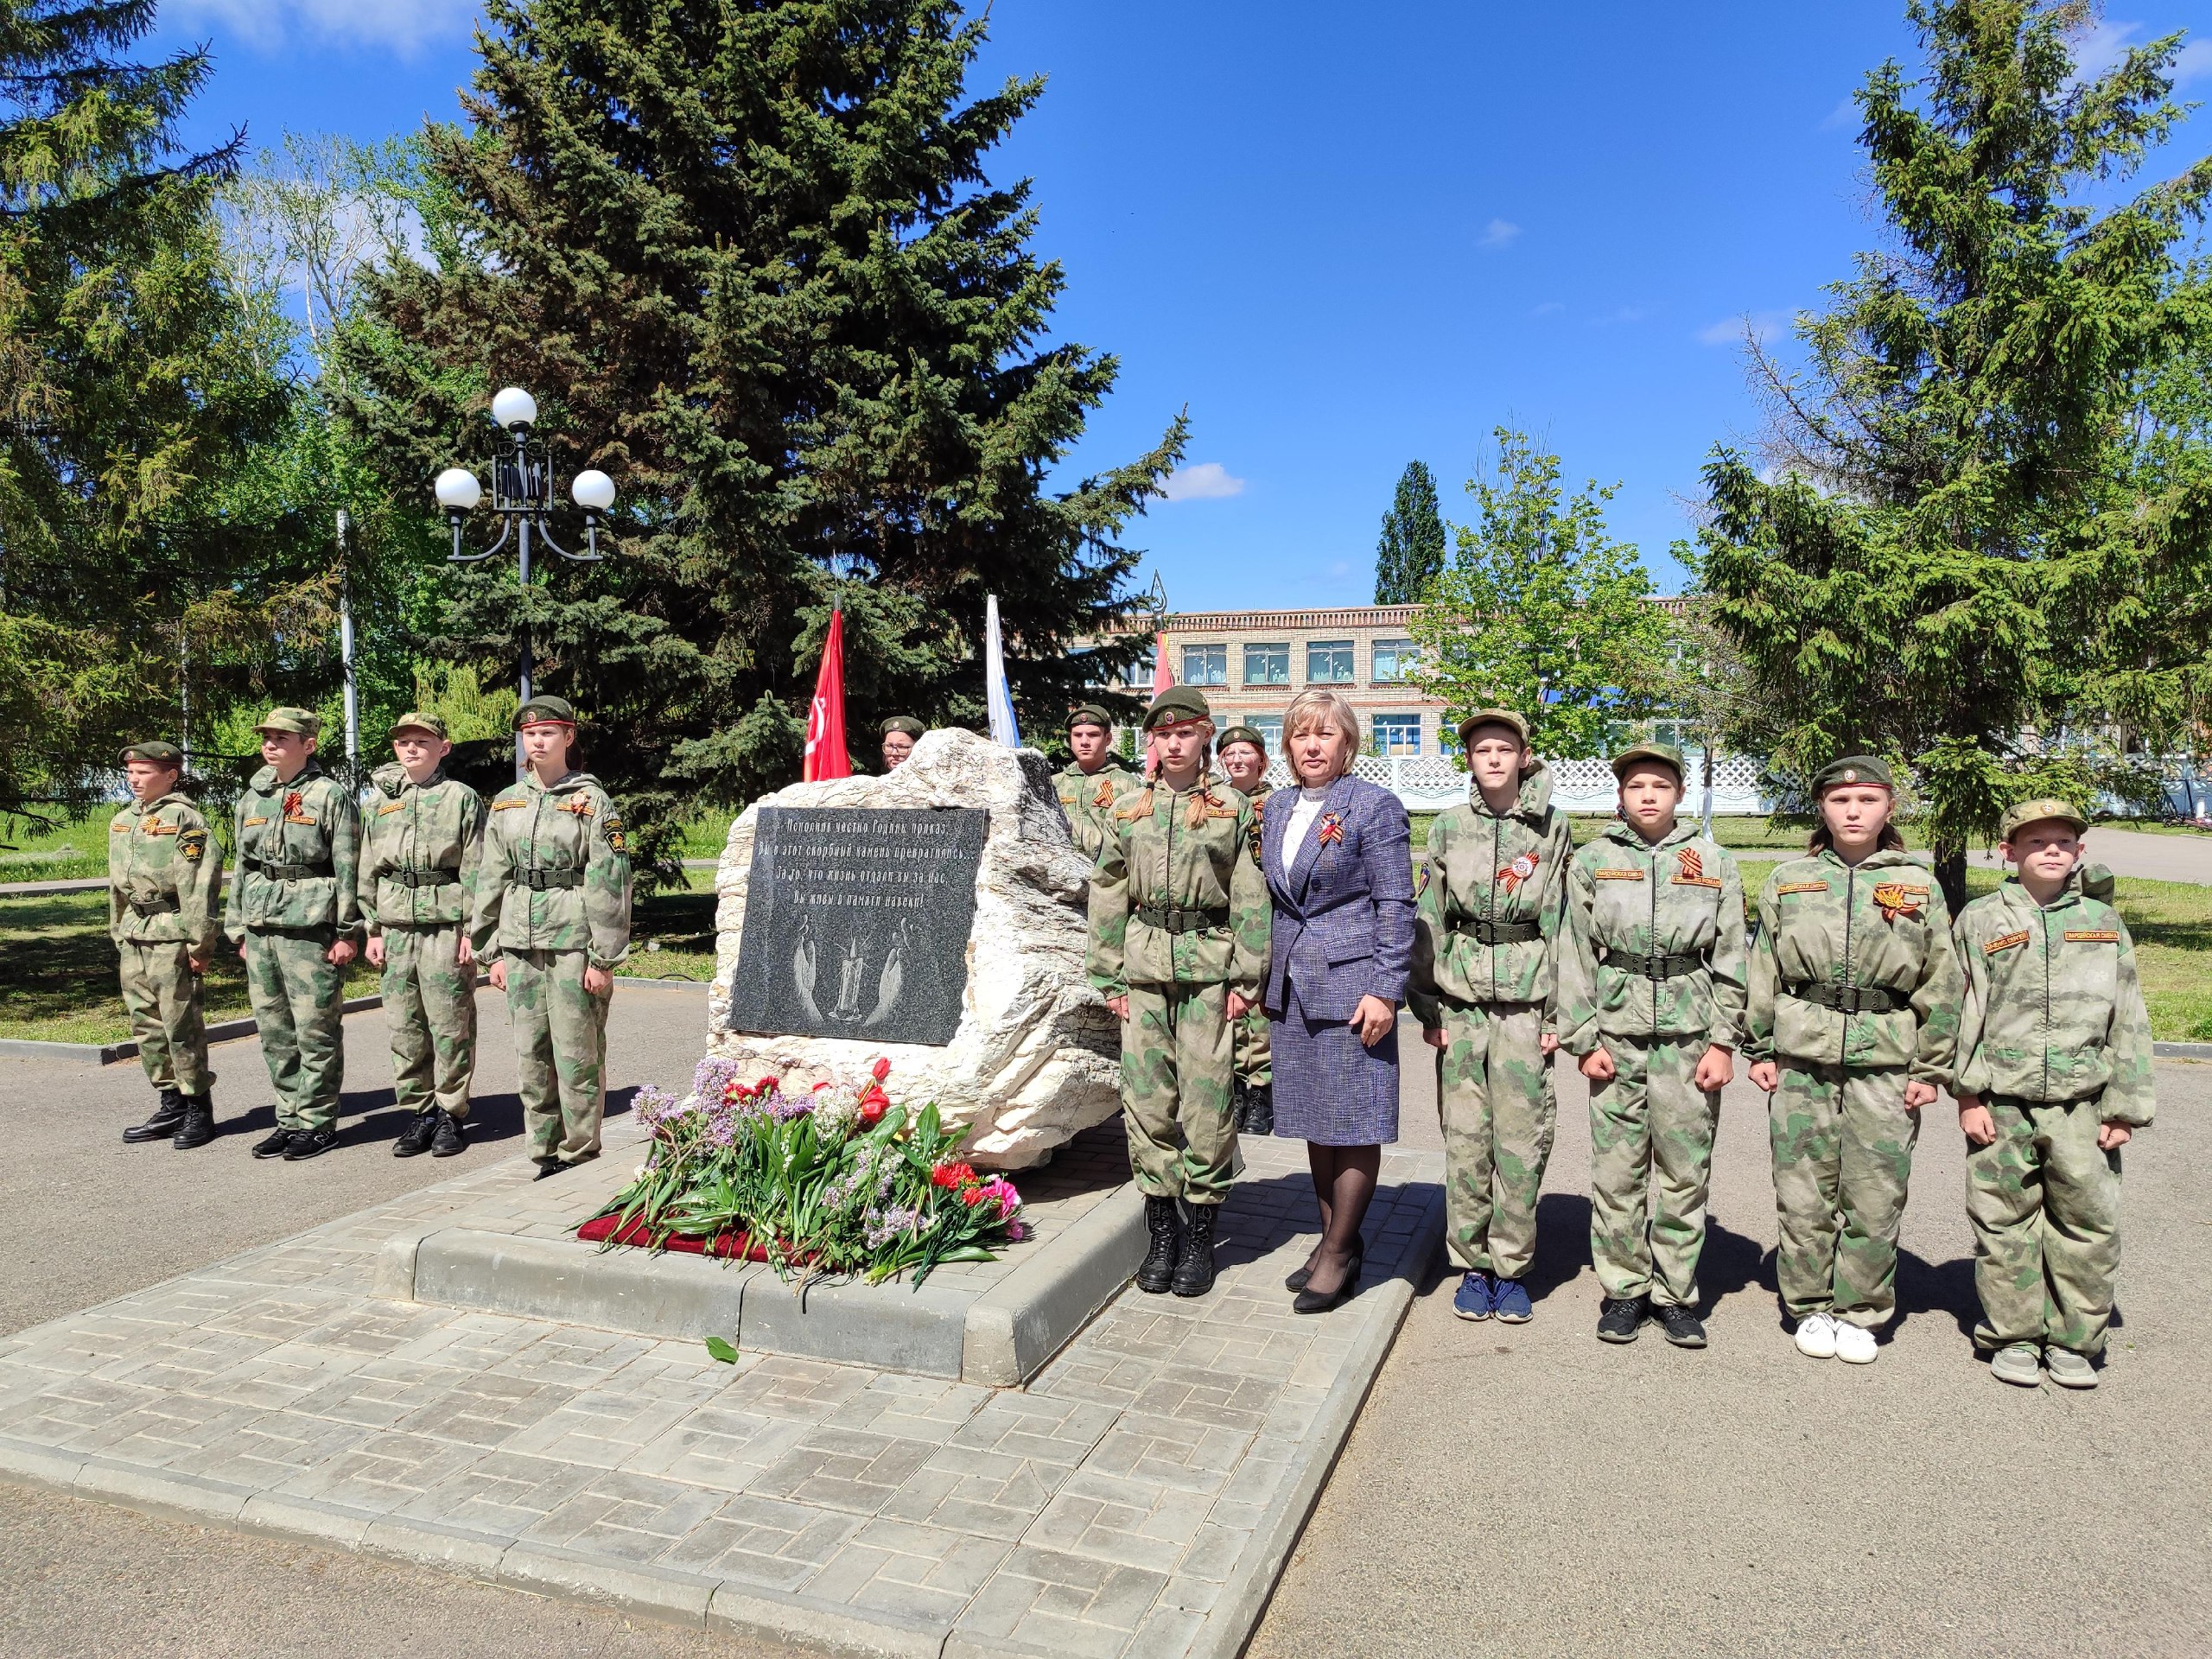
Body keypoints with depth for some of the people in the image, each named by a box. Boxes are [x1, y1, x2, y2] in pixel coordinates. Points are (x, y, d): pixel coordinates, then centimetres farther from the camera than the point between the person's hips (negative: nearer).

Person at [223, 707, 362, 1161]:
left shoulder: (330, 795, -4)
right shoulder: (253, 798, 14)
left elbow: (348, 869, -6)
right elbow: (242, 867, 20)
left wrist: (347, 932, -10)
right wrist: (239, 928, 15)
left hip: (311, 928, -6)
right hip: (261, 927, 7)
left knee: (316, 1031, -2)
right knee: (274, 1032, 11)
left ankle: (317, 1123, 8)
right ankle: (289, 1119, 21)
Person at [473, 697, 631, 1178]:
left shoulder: (592, 802, -3)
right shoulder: (506, 804, 13)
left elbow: (609, 885, -6)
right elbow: (491, 880, 16)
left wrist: (604, 958, -10)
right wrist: (494, 950, 12)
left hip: (573, 943, -5)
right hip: (520, 944, 5)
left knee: (577, 1055, -1)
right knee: (531, 1055, 8)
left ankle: (580, 1154, 10)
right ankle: (545, 1152, 19)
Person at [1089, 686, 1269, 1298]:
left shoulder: (1232, 809, 3)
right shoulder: (1128, 810, 10)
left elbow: (1251, 900, 1)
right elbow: (1107, 900, 11)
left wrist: (1246, 979, -4)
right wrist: (1110, 978, 6)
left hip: (1210, 965, -2)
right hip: (1145, 967, 3)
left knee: (1207, 1104, -1)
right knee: (1146, 1102, 3)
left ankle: (1200, 1237, 13)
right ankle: (1162, 1234, 16)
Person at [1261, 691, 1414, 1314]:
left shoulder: (1374, 805, -7)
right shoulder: (1280, 808, 12)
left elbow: (1395, 904, -10)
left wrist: (1385, 990, -15)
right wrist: (1265, 980, 15)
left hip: (1351, 983, -7)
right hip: (1293, 987, 7)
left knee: (1354, 1124, 1)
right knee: (1314, 1120, 13)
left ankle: (1339, 1253, 12)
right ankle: (1334, 1240, 26)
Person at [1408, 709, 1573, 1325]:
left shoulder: (1552, 829, 3)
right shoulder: (1448, 828, 6)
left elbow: (1563, 925, 2)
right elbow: (1429, 921, 6)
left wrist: (1557, 1013, -2)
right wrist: (1427, 1007, 2)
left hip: (1524, 1004, -1)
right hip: (1460, 1004, 1)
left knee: (1522, 1141, 0)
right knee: (1465, 1140, 4)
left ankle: (1511, 1267, 15)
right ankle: (1472, 1264, 18)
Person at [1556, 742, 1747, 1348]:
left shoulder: (1713, 861, 6)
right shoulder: (1593, 861, 5)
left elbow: (1730, 960, 6)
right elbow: (1576, 957, 4)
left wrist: (1724, 1042, -1)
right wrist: (1584, 1040, -1)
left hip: (1690, 1037, 0)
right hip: (1615, 1033, 0)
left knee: (1685, 1172, 4)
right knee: (1616, 1172, 4)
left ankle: (1676, 1294, 18)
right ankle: (1623, 1289, 17)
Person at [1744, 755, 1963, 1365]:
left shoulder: (1919, 887, 6)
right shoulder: (1788, 880, 7)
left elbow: (1942, 986, 7)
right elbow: (1763, 972, 9)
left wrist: (1932, 1069, 3)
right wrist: (1759, 1050, 6)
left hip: (1886, 1064, 0)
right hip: (1801, 1060, 1)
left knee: (1875, 1199, 3)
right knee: (1803, 1194, 5)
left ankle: (1860, 1312, 20)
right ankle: (1811, 1307, 21)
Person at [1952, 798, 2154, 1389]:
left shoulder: (2103, 921, 9)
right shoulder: (1980, 920, 3)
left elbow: (2128, 1020, 9)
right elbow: (1964, 1011, 0)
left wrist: (2124, 1106, 4)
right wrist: (1968, 1094, -5)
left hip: (2083, 1103, 2)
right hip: (2002, 1102, -1)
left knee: (2088, 1224, 4)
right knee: (2005, 1224, 4)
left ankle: (2074, 1342, 19)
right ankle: (2013, 1338, 18)